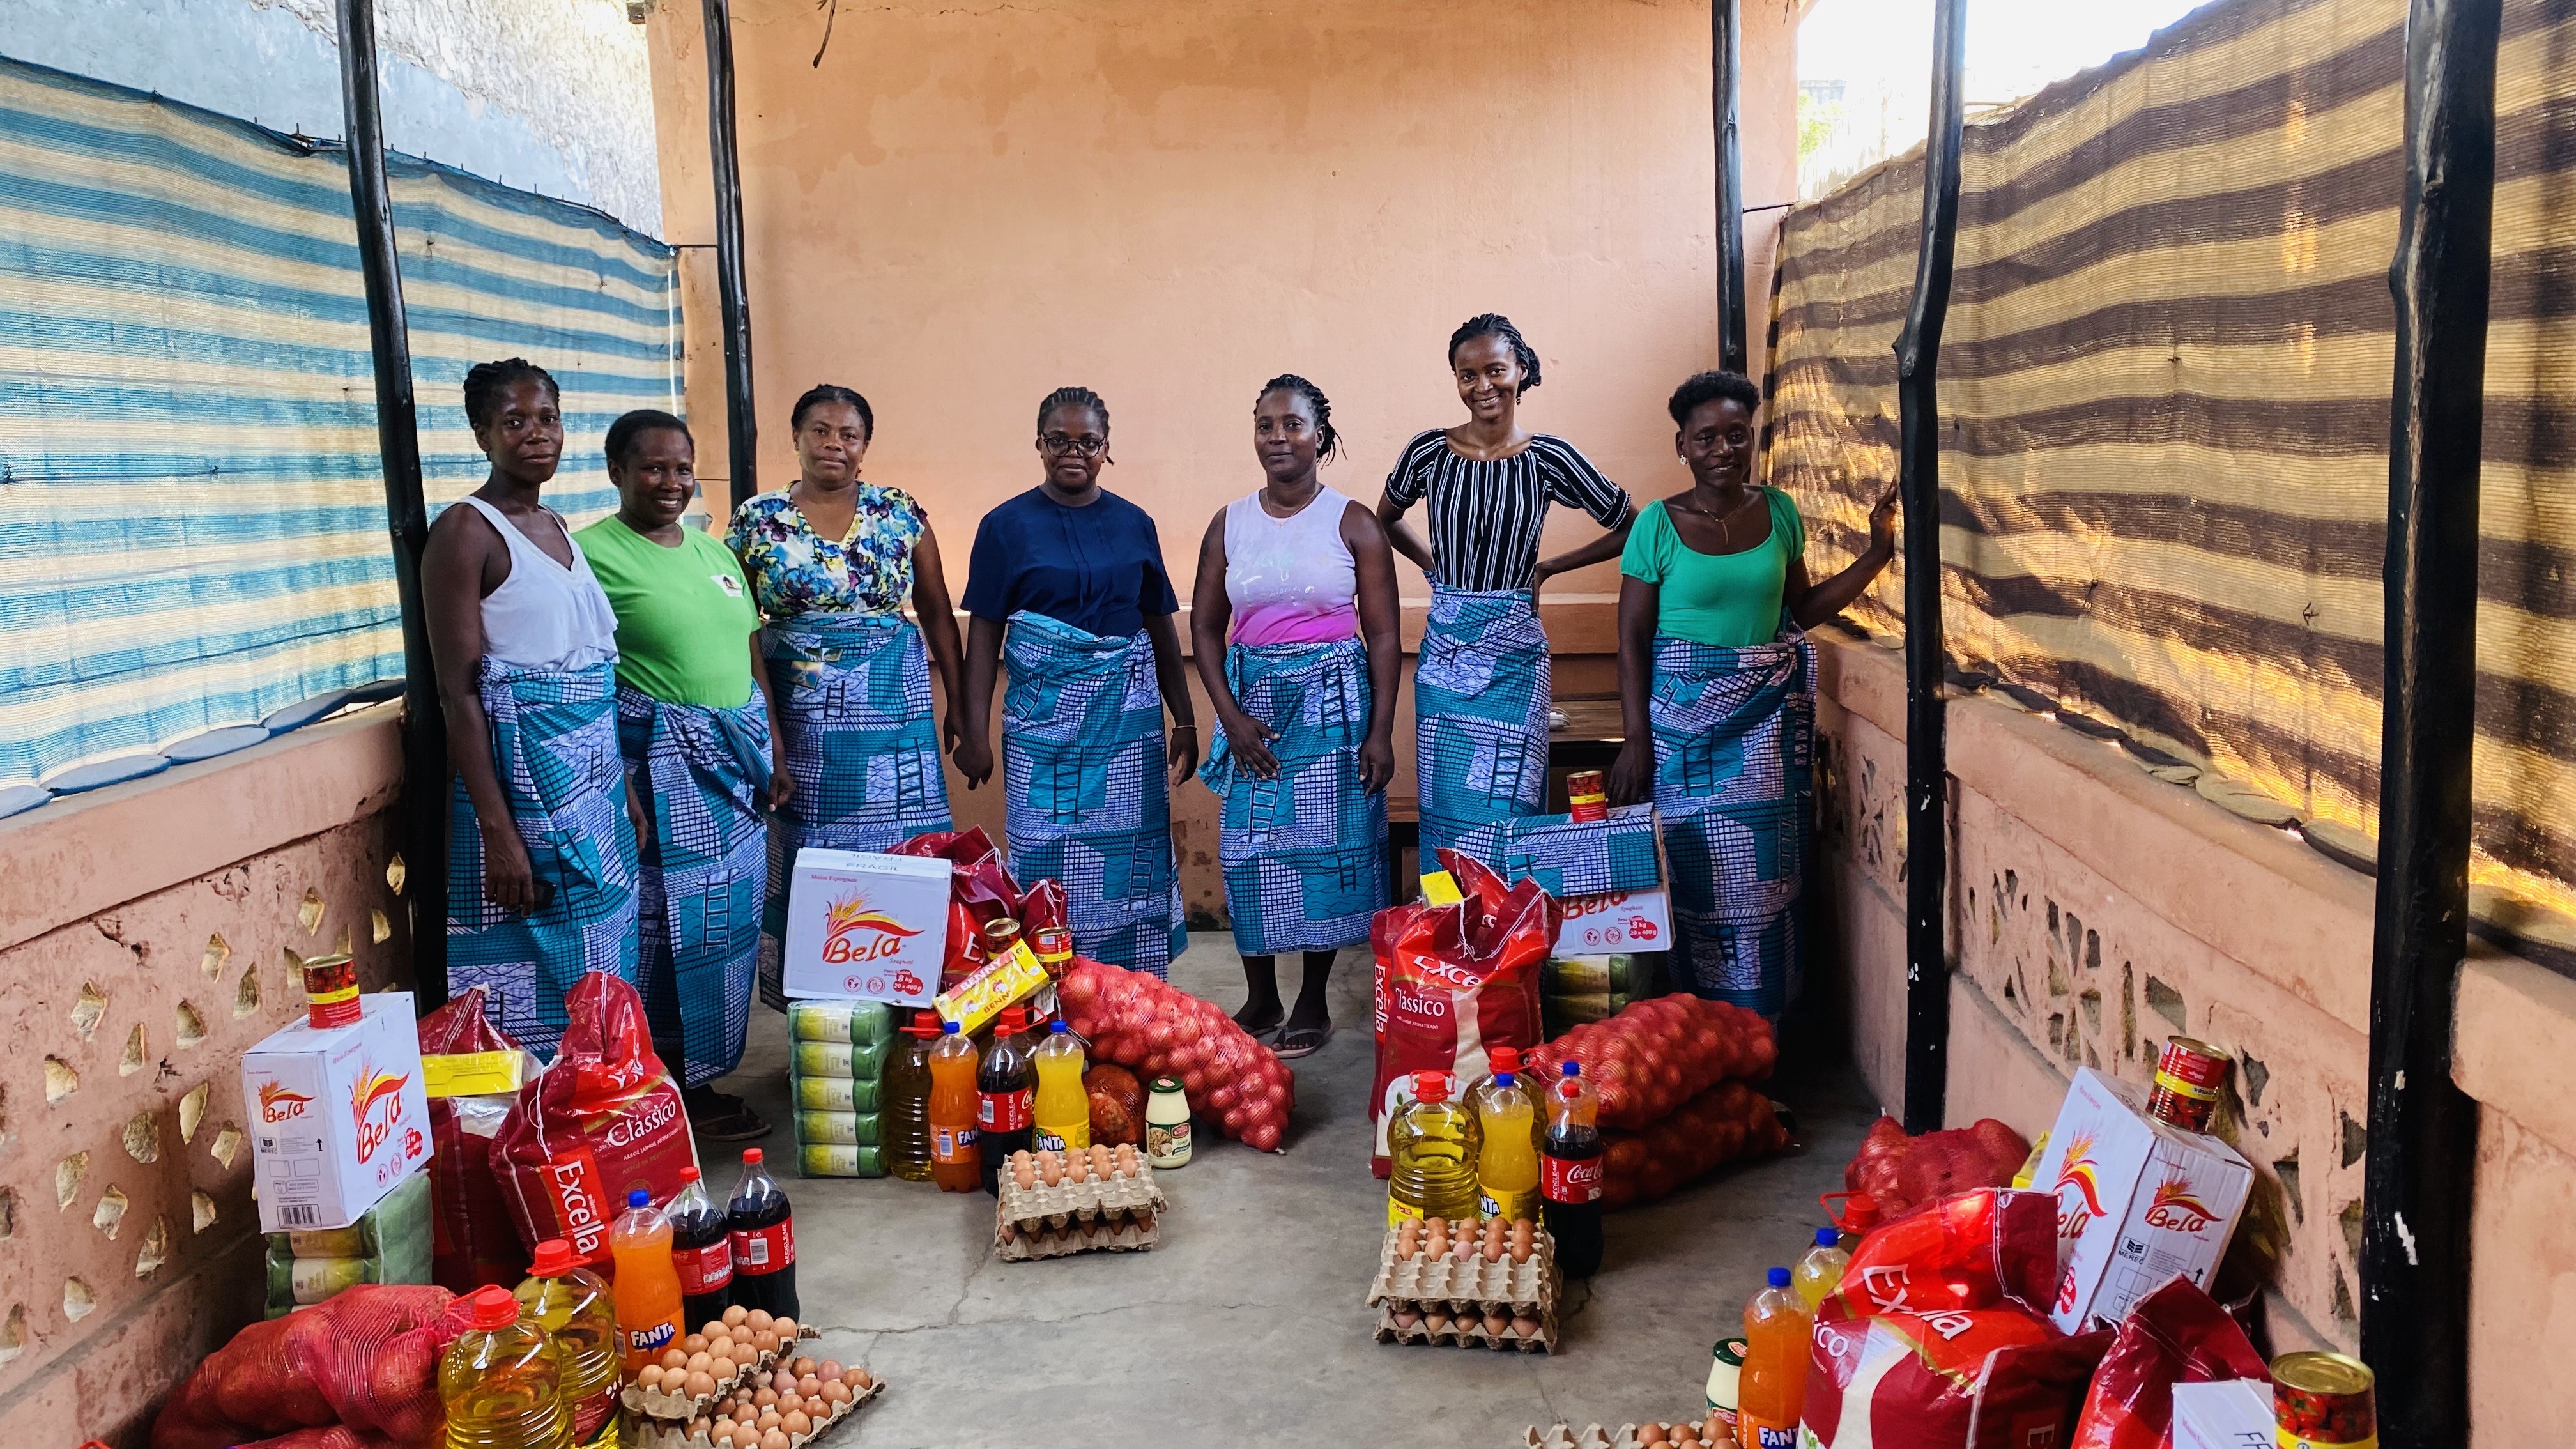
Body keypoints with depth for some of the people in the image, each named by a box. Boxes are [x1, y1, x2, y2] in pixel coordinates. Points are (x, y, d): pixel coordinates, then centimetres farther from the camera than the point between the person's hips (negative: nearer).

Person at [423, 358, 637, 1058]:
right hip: (524, 780, -8)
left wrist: (625, 788, 18)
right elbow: (458, 692, -15)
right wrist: (498, 832, -21)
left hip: (594, 781, 8)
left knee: (602, 968, 13)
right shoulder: (466, 530, -9)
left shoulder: (556, 527, 14)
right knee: (539, 980, -4)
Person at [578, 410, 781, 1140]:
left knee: (733, 916, 10)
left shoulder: (714, 551, 15)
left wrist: (775, 751, 13)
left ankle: (705, 1075, 22)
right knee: (677, 922, -2)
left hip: (737, 754, 7)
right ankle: (684, 1091, 11)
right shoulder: (593, 553, -8)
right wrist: (620, 788, -19)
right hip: (662, 761, -7)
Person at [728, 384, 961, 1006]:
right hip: (798, 720, -1)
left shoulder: (901, 513, 5)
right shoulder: (757, 521, 2)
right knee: (805, 867, 2)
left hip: (894, 719, 1)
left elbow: (937, 615, 9)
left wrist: (959, 708, 6)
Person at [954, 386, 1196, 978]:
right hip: (1044, 717, -2)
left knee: (1132, 854, 4)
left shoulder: (1134, 524, 8)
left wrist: (1185, 720, 11)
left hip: (1130, 713, 3)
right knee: (1048, 857, 0)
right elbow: (983, 634, -2)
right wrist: (975, 734, -6)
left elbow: (1161, 626, 12)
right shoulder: (1008, 525, 0)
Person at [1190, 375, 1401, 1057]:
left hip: (1333, 700, -2)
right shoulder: (1229, 524, 6)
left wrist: (1381, 732, -8)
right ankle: (1260, 998, 18)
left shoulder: (1352, 524, -2)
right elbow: (1205, 626, 7)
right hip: (1251, 700, 2)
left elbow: (1383, 635, -2)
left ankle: (1313, 1002, 15)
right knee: (1249, 848, 3)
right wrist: (1231, 717, -5)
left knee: (1326, 846, 0)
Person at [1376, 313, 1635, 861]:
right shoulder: (1429, 451, 1)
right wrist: (1436, 565, 11)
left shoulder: (1547, 458, -3)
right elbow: (1387, 519, 21)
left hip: (1514, 654, -1)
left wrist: (1548, 567, 5)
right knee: (1444, 806, 5)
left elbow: (1632, 530, 4)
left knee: (1508, 807, -1)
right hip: (1444, 652, 2)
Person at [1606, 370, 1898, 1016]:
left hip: (1768, 718, 3)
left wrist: (1877, 553, 3)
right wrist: (1636, 739, -10)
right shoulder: (1659, 525, -6)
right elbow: (1632, 639, -5)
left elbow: (1801, 609, 12)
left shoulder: (1778, 513, 4)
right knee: (1694, 872, 1)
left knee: (1763, 875, 6)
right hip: (1684, 718, -3)